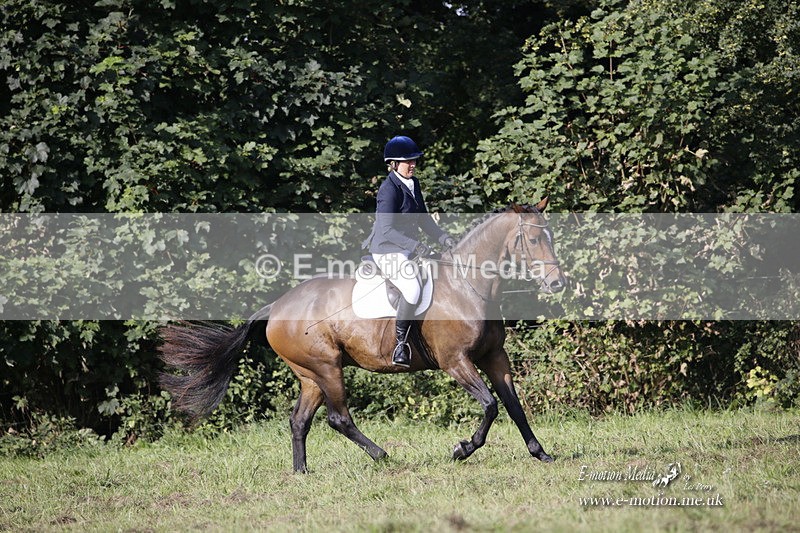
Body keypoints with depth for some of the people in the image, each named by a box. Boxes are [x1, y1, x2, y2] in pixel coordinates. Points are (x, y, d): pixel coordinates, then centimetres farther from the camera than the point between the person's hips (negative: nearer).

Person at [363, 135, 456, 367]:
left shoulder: (413, 184, 11)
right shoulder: (389, 189, -17)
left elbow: (423, 218, 20)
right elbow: (386, 230, -22)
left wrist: (443, 237, 4)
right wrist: (414, 245, -30)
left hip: (409, 250, 10)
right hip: (388, 253, -10)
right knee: (413, 289, -32)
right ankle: (401, 345, -24)